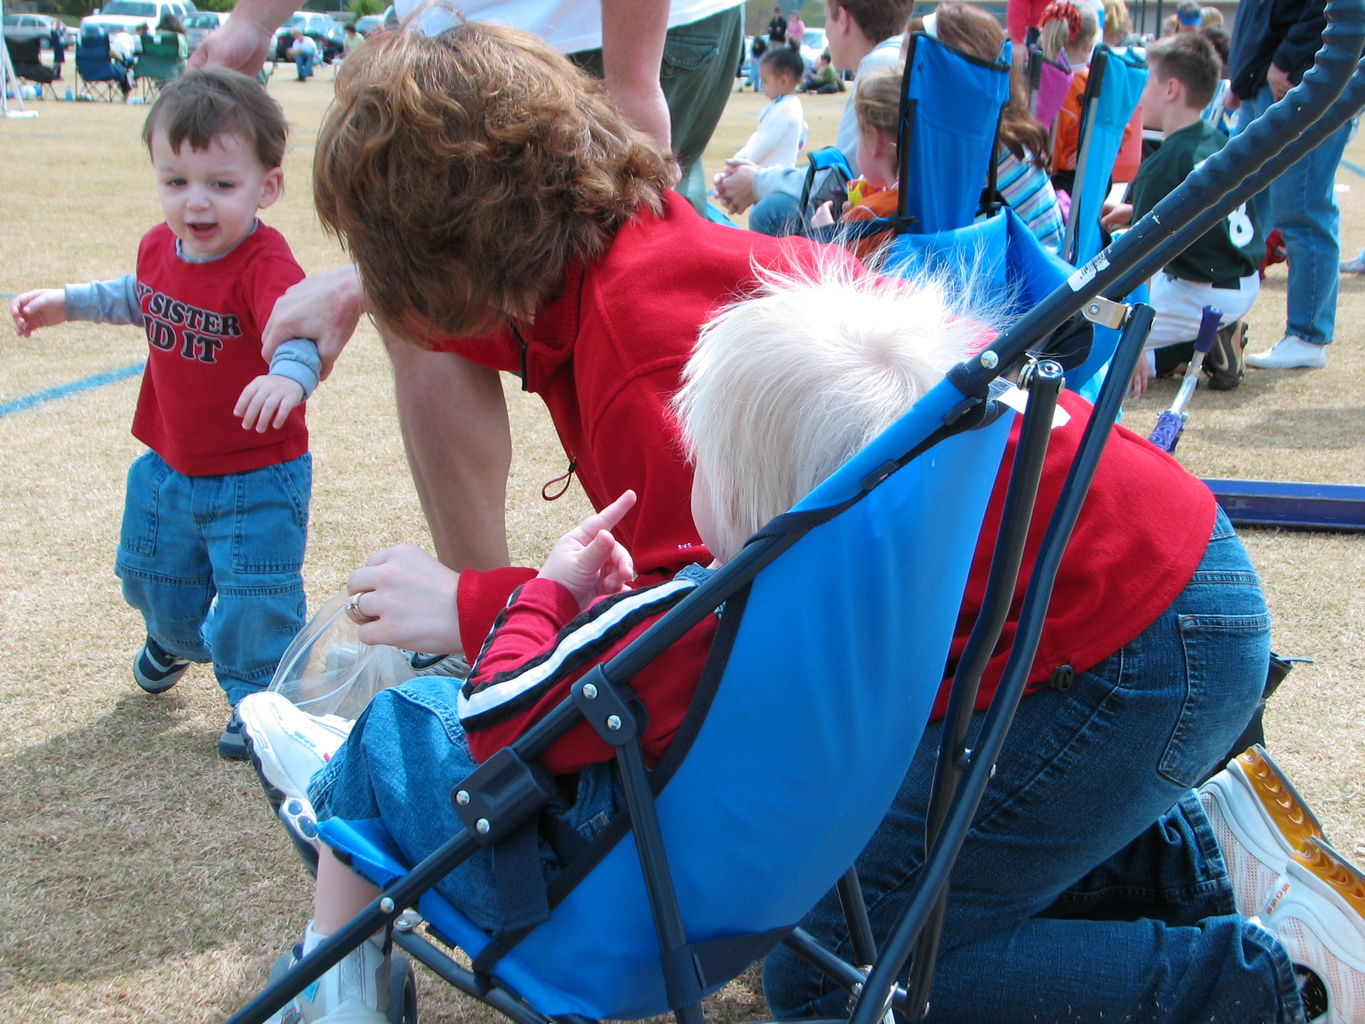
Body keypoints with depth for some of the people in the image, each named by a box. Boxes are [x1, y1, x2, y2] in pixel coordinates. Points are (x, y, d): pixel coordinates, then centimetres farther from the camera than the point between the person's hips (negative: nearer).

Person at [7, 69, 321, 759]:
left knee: (254, 598, -4)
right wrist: (65, 302, 18)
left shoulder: (264, 264, -27)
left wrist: (290, 374, -67)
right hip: (169, 465, 8)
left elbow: (298, 327, -46)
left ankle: (258, 697, 20)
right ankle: (177, 638, 58)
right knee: (152, 575, 26)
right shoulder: (161, 246, -3)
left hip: (257, 475, -8)